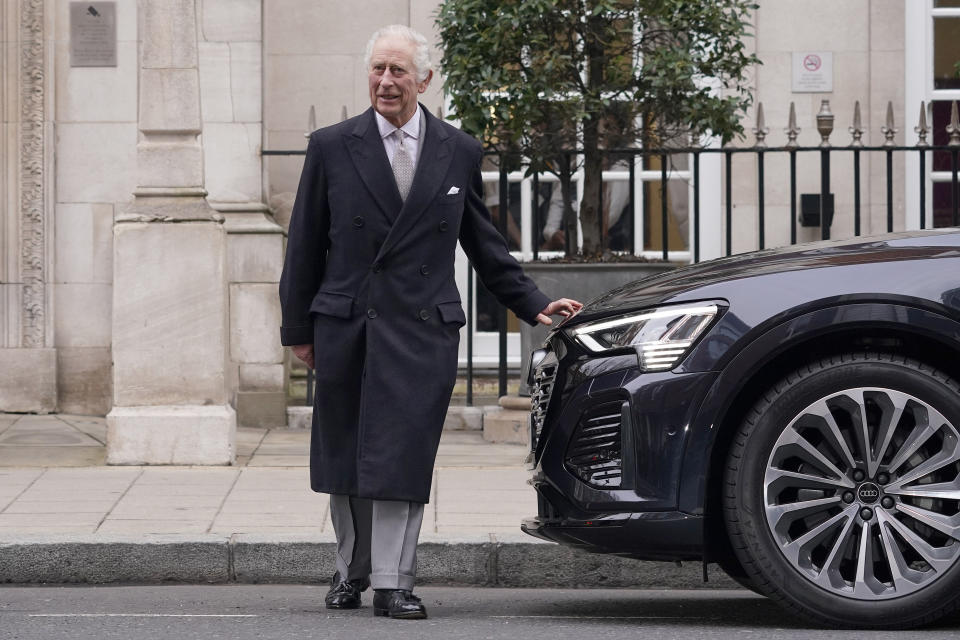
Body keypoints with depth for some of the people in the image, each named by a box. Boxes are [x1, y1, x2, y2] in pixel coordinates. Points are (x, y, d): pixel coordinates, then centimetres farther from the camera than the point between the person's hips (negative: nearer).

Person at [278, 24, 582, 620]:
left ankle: (393, 583, -4)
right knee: (344, 459, 8)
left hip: (423, 330, -1)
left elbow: (484, 242, 16)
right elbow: (305, 244, 7)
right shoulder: (332, 146, 4)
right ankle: (352, 571, 25)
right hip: (344, 329, 1)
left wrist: (534, 303, 10)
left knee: (403, 459, -7)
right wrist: (298, 327, 6)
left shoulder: (460, 152, 8)